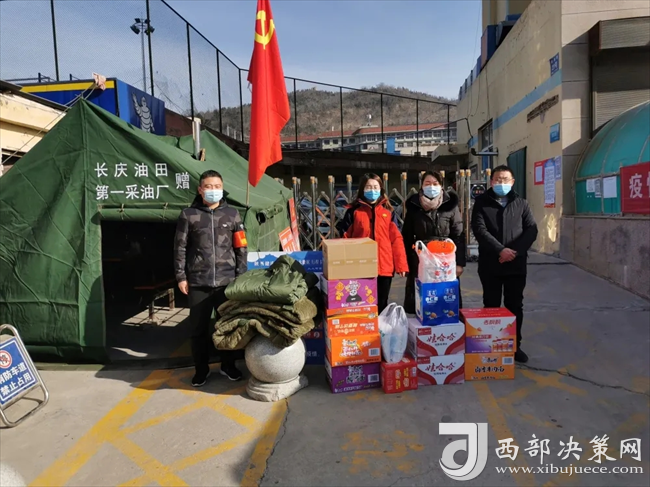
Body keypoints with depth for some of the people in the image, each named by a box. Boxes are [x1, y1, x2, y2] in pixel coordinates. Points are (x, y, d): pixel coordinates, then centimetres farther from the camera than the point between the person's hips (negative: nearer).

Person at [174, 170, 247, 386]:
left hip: (227, 281, 1)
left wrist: (241, 275, 3)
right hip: (198, 283, -1)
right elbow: (180, 248, 4)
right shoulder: (188, 215, 3)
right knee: (199, 328, 8)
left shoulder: (232, 214, 6)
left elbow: (241, 247, 7)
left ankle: (228, 365, 27)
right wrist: (181, 276, -1)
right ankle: (201, 369, 24)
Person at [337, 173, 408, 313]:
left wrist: (401, 264, -2)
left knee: (381, 304, 13)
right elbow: (345, 238, 1)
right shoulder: (353, 211, 1)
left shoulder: (388, 212, 6)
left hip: (384, 267, 2)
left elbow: (396, 239, 3)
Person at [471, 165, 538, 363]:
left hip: (516, 264, 2)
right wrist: (500, 250, -20)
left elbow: (531, 229, 1)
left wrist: (515, 251, -14)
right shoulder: (482, 202, 2)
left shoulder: (521, 203, 9)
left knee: (515, 306, 9)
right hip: (490, 264, -2)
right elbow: (479, 230, -10)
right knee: (491, 306, 7)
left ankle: (515, 345, 21)